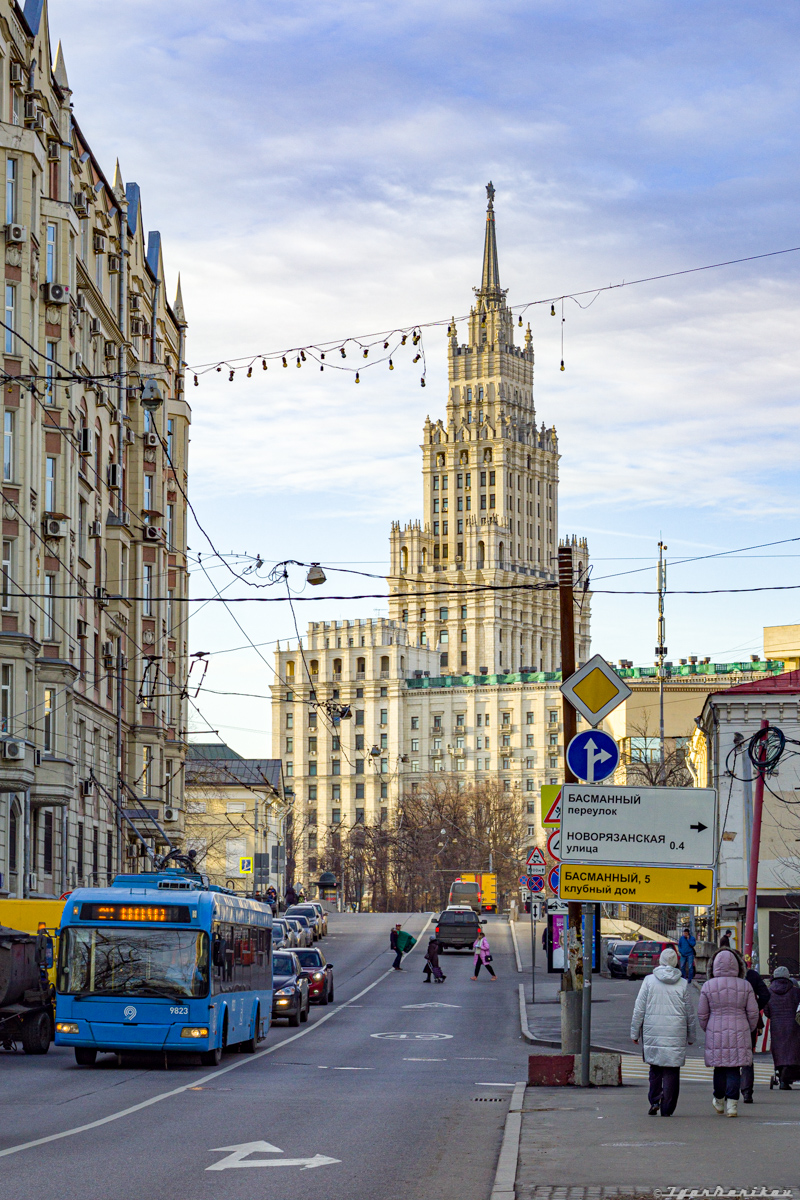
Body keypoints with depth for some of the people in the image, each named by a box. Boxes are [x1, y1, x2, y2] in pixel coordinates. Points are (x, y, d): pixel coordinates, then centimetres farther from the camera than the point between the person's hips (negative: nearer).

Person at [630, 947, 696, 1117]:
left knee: (655, 1068, 15)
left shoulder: (649, 980, 0)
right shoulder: (682, 984, 2)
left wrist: (635, 1032, 8)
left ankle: (654, 1101, 3)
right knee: (671, 1070, 3)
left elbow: (639, 1009, 1)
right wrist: (691, 1036, 18)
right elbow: (690, 1013, 7)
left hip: (652, 1032, 1)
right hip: (676, 1033, 0)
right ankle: (667, 1108, 2)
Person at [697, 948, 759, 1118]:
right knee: (734, 1069, 2)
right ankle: (732, 1104, -6)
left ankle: (719, 1102, 26)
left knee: (719, 1067, 13)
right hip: (739, 1033, 0)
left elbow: (702, 1014, 2)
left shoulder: (708, 986, -3)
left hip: (716, 1034, 0)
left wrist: (707, 1030, 18)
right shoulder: (745, 986, -1)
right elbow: (753, 1013, 2)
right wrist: (748, 1031, 17)